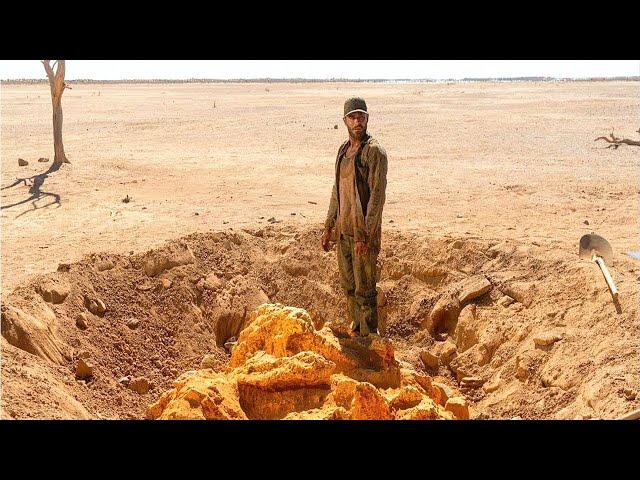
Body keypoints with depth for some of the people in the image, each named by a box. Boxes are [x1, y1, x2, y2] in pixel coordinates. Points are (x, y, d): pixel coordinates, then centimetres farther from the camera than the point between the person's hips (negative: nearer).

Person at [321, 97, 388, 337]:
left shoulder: (374, 151, -11)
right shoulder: (343, 149, 13)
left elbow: (377, 195, -16)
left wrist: (365, 234, -21)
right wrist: (329, 227, 17)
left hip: (364, 231, -8)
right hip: (343, 229, 8)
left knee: (364, 289, -2)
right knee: (348, 286, 16)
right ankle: (356, 330, 30)